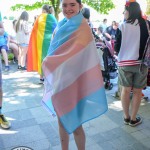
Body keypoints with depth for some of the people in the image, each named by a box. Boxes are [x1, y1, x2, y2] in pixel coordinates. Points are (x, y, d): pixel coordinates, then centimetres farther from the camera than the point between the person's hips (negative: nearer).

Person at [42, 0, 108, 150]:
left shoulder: (82, 28, -11)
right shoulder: (62, 26, 11)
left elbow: (77, 56, -19)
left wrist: (48, 62, -12)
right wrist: (48, 62, -2)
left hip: (71, 82, -6)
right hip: (58, 81, 7)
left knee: (73, 123, 6)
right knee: (61, 120, 16)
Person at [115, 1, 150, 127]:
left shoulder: (122, 27, -7)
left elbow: (117, 48, -4)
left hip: (124, 63, 0)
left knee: (126, 90, 12)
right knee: (137, 91, 11)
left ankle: (126, 117, 23)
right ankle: (133, 119, 20)